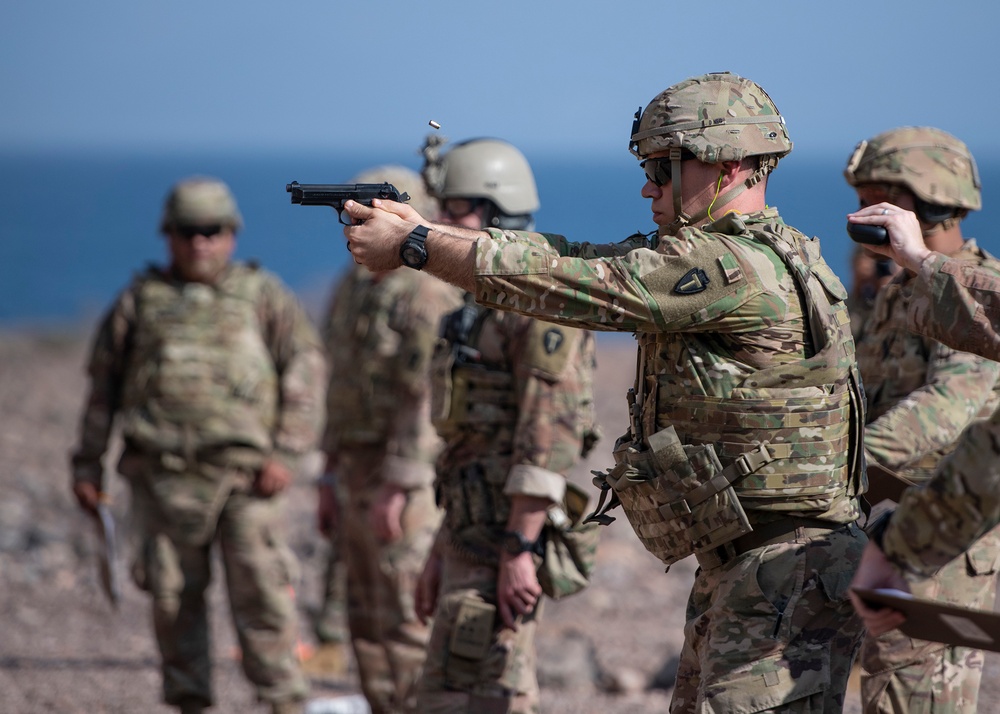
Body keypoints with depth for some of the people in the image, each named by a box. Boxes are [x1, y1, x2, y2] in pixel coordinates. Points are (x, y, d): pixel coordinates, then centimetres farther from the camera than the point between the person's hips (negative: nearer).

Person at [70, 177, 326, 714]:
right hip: (162, 474, 2)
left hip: (244, 472, -2)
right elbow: (103, 385, 16)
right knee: (173, 597, 4)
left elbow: (306, 371, 3)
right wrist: (87, 463, 12)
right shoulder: (140, 300, 13)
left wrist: (287, 453, -7)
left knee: (260, 591, -7)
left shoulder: (263, 295, 8)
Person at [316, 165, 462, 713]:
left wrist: (396, 489, -23)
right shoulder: (356, 289, 14)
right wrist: (332, 476, 17)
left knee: (407, 620, -8)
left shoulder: (428, 297, -16)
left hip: (410, 477, -9)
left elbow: (426, 401, -21)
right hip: (359, 472, 9)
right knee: (368, 619, 11)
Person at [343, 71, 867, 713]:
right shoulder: (719, 255, 14)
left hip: (787, 582, -11)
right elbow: (581, 260, 14)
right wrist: (426, 229, 6)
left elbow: (572, 288, -15)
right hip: (734, 570, 11)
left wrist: (411, 245, -6)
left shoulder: (734, 268, -18)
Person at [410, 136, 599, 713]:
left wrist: (519, 549, -25)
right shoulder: (484, 308, 19)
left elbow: (551, 434, -21)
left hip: (508, 534, -10)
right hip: (474, 531, 10)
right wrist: (442, 552, 22)